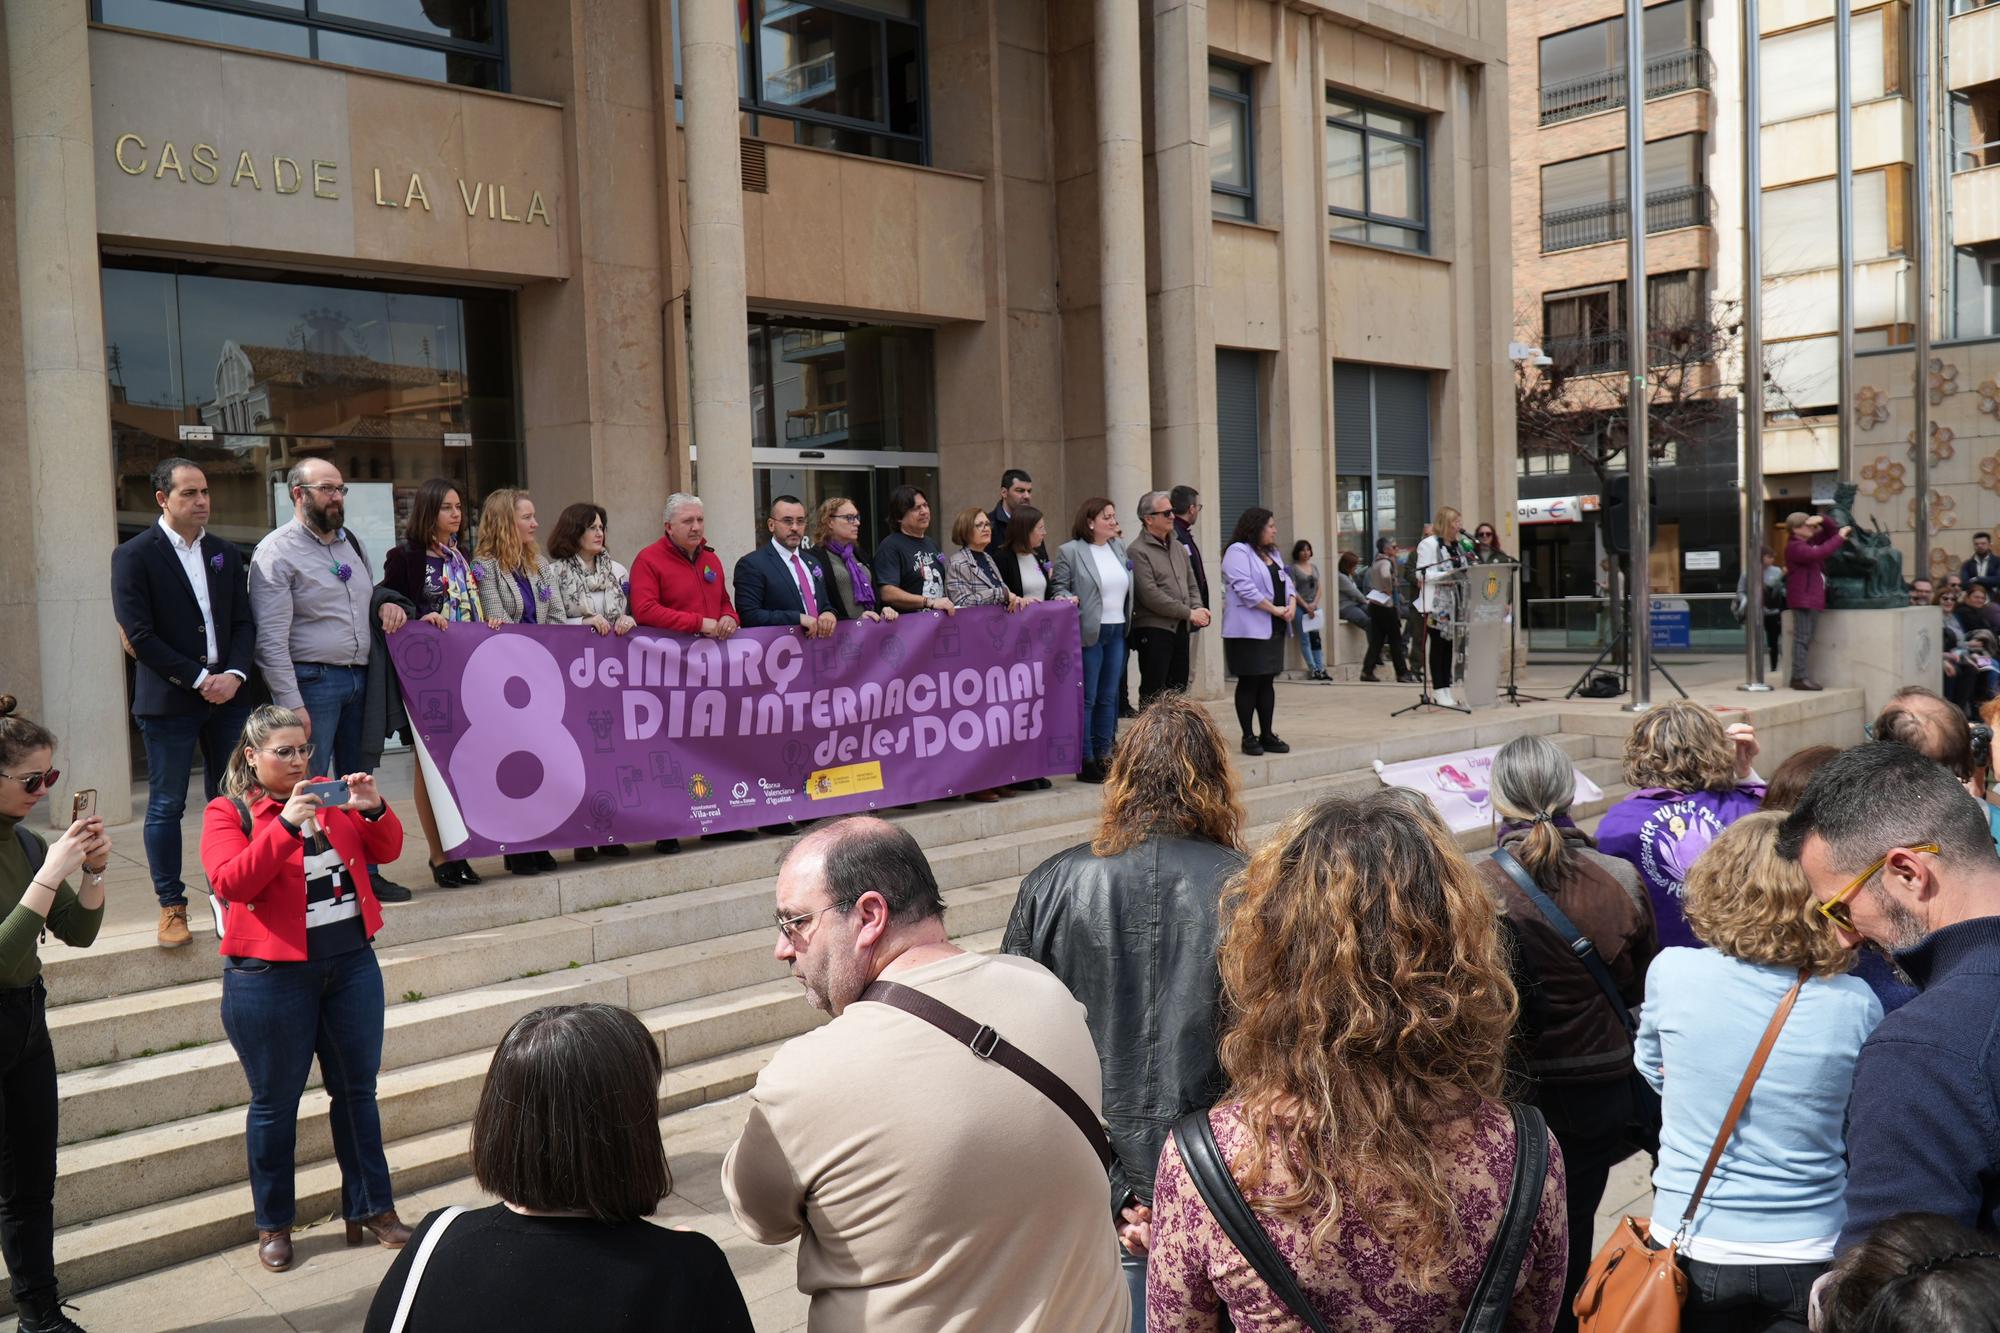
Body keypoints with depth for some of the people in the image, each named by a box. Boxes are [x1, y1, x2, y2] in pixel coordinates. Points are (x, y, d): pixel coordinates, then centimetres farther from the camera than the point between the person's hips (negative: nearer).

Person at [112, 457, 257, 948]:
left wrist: (234, 674, -9)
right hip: (168, 700, -4)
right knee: (166, 806, 3)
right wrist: (199, 679, -13)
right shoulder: (134, 556, -4)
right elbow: (139, 634, -10)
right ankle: (172, 907, 12)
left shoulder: (226, 554, 11)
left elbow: (244, 623, 9)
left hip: (227, 693, 4)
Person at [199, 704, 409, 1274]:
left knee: (357, 1090, 11)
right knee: (275, 1103, 7)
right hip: (271, 975, -4)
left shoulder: (329, 799, 9)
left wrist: (374, 810, -14)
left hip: (351, 964, 4)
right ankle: (274, 1224, 22)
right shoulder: (226, 813, -4)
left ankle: (370, 1206, 23)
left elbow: (386, 850, 6)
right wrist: (285, 825, -29)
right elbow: (232, 883, -19)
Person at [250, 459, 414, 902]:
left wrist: (387, 603, 6)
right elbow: (271, 639, -13)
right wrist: (292, 704, -18)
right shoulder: (277, 553, -8)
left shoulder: (350, 542, 15)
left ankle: (365, 871, 21)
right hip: (312, 681, -7)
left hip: (360, 678, 7)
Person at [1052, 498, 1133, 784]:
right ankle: (1085, 760, 5)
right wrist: (1067, 599, -23)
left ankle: (1104, 755, 19)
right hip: (1089, 632, -6)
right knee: (1087, 698, -1)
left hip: (1117, 631, 6)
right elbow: (1058, 586, -3)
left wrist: (1129, 621, 13)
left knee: (1108, 697, 11)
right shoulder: (1070, 551, -5)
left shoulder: (1119, 547, 13)